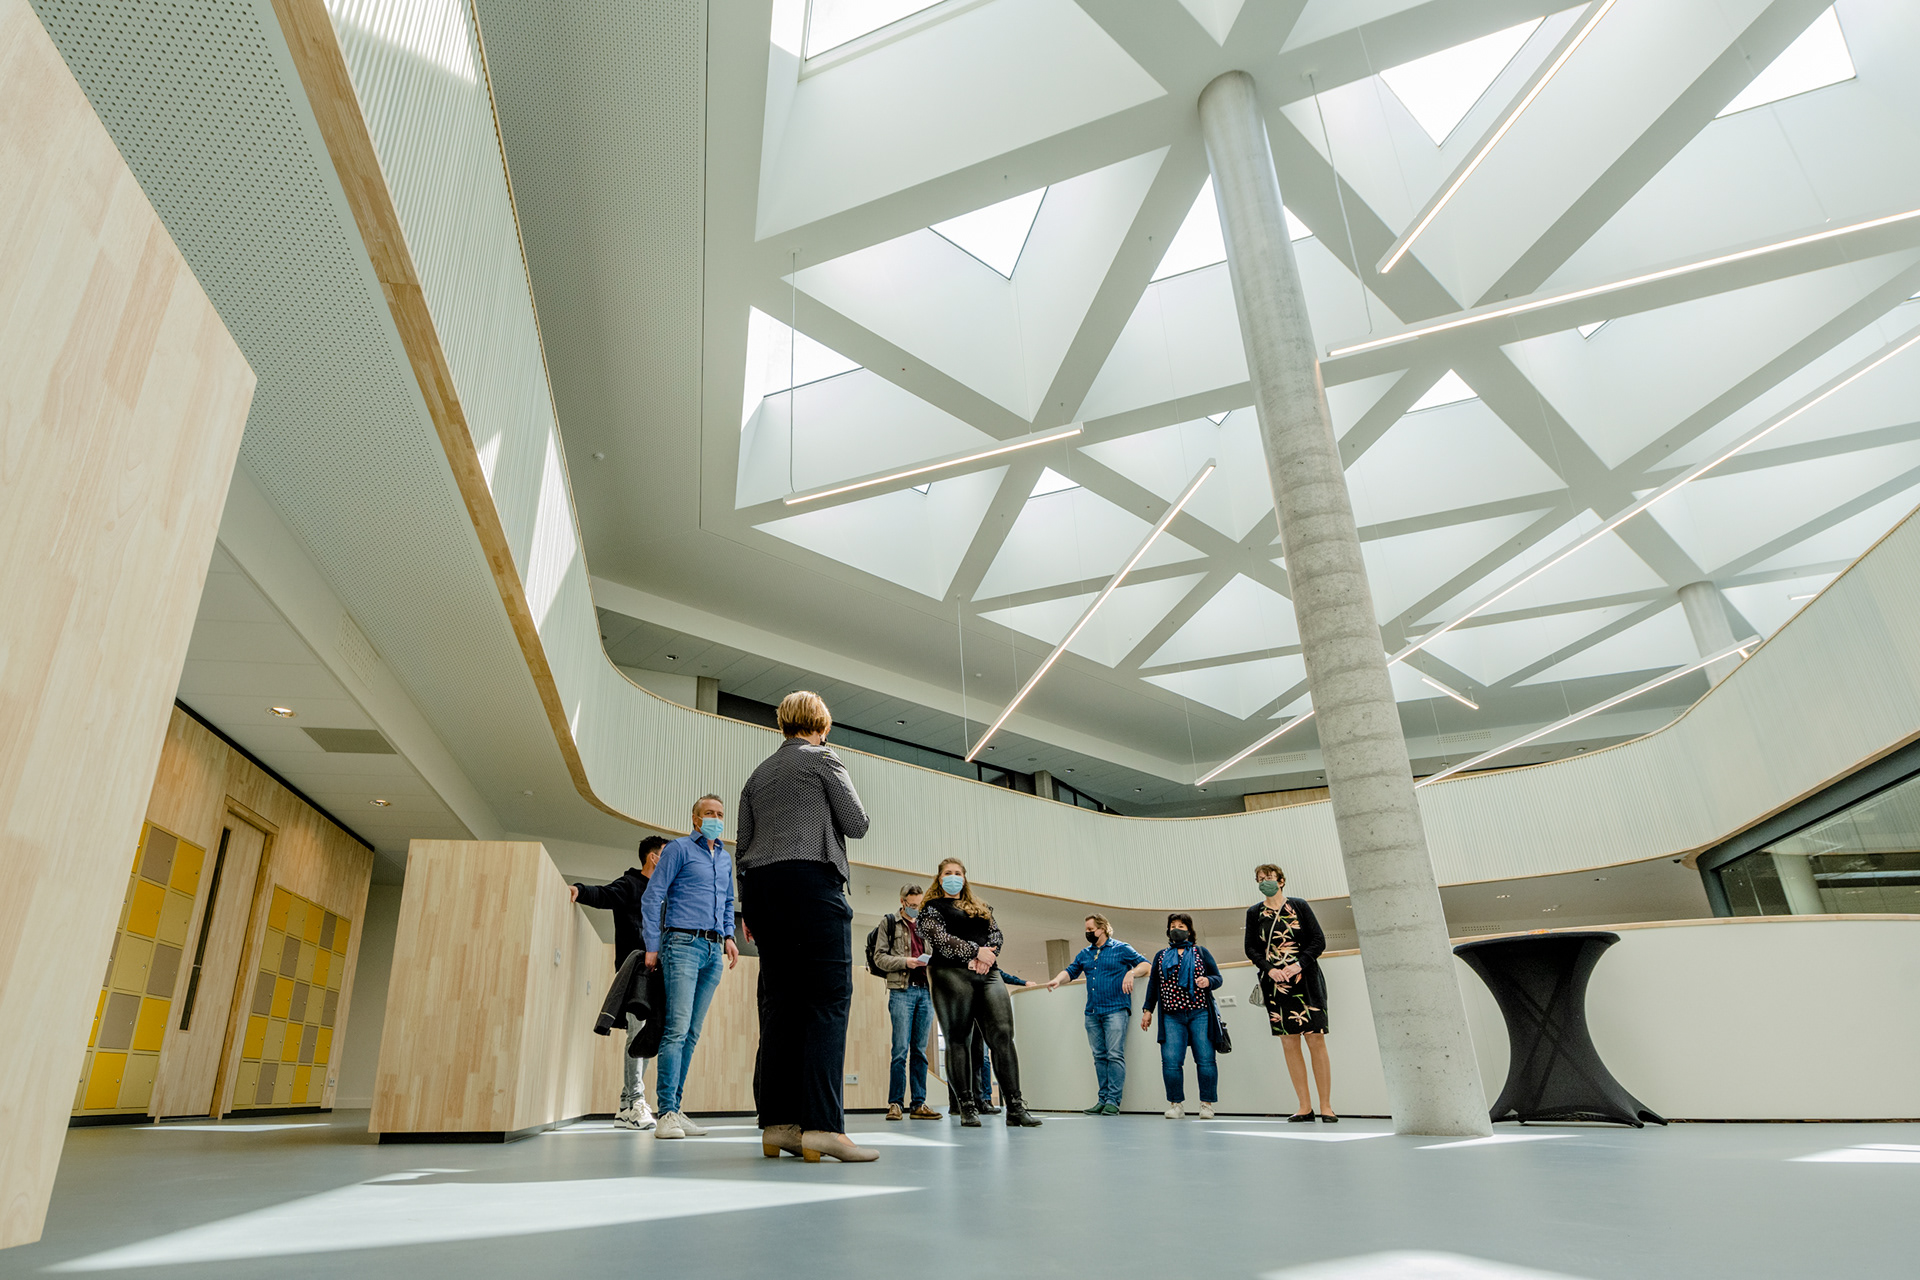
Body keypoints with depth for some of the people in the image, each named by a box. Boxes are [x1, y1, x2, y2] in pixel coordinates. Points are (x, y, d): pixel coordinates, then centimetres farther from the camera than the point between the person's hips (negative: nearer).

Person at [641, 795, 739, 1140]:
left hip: (713, 950, 6)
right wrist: (652, 947, -8)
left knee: (692, 1033, 6)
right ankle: (666, 1114, -11)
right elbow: (652, 897, -3)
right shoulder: (679, 849, 0)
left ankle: (674, 1109, 12)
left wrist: (729, 936, 14)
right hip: (684, 943, -6)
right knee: (677, 1028, -13)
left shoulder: (726, 859, 19)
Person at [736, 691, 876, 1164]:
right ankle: (821, 1126, -17)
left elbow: (743, 844, 18)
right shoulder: (823, 759, 5)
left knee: (779, 1002, 7)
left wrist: (750, 906, 20)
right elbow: (856, 824, 2)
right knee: (828, 1000, -9)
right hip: (811, 879, -6)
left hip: (760, 885, 7)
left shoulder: (758, 775, 22)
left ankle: (777, 1123, 4)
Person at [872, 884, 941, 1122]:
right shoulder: (889, 923, 5)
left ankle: (919, 1104, 8)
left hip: (925, 991, 4)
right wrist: (905, 962, -14)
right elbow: (879, 957, -1)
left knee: (920, 1049, 5)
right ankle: (895, 1103, 0)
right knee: (901, 1049, -7)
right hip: (901, 990, -4)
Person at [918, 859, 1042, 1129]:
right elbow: (940, 939, -5)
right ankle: (967, 1107, 2)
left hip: (988, 974, 4)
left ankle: (1015, 1107, -13)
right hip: (952, 974, -3)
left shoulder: (982, 908, 27)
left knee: (1003, 1034, -10)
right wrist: (976, 952, -12)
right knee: (958, 1040, -4)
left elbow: (996, 935, 14)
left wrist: (986, 958, -7)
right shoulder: (932, 909, 11)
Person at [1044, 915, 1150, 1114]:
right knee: (1099, 1056, 6)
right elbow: (1070, 971, 19)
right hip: (1092, 1013, 5)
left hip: (1116, 1010, -5)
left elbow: (1144, 964, 4)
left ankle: (1113, 1100, -8)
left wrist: (1131, 973, -14)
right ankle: (1103, 1099, 10)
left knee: (1115, 1054, -11)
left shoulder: (1121, 949, 4)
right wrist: (1058, 979, -1)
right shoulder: (1085, 953, 18)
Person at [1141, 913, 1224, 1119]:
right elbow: (1153, 984, 18)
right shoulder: (1161, 955, 17)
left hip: (1200, 1014, -1)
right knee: (1171, 1061, -7)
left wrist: (1208, 981, -13)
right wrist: (1147, 1010, 12)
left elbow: (1218, 978, 9)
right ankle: (1176, 1104, 6)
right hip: (1172, 1016, 1)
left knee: (1205, 1059, -5)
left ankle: (1207, 1104, 7)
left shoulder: (1201, 952, 11)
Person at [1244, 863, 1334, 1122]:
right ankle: (1305, 1107, 7)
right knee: (1289, 1044, 0)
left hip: (1306, 980, -1)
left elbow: (1319, 940, 0)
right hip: (1275, 984, 2)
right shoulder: (1254, 912, 9)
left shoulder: (1299, 905, 4)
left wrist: (1299, 964, -13)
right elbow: (1251, 948, 7)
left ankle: (1326, 1106, 3)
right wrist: (1269, 969, -10)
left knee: (1316, 1041, -4)